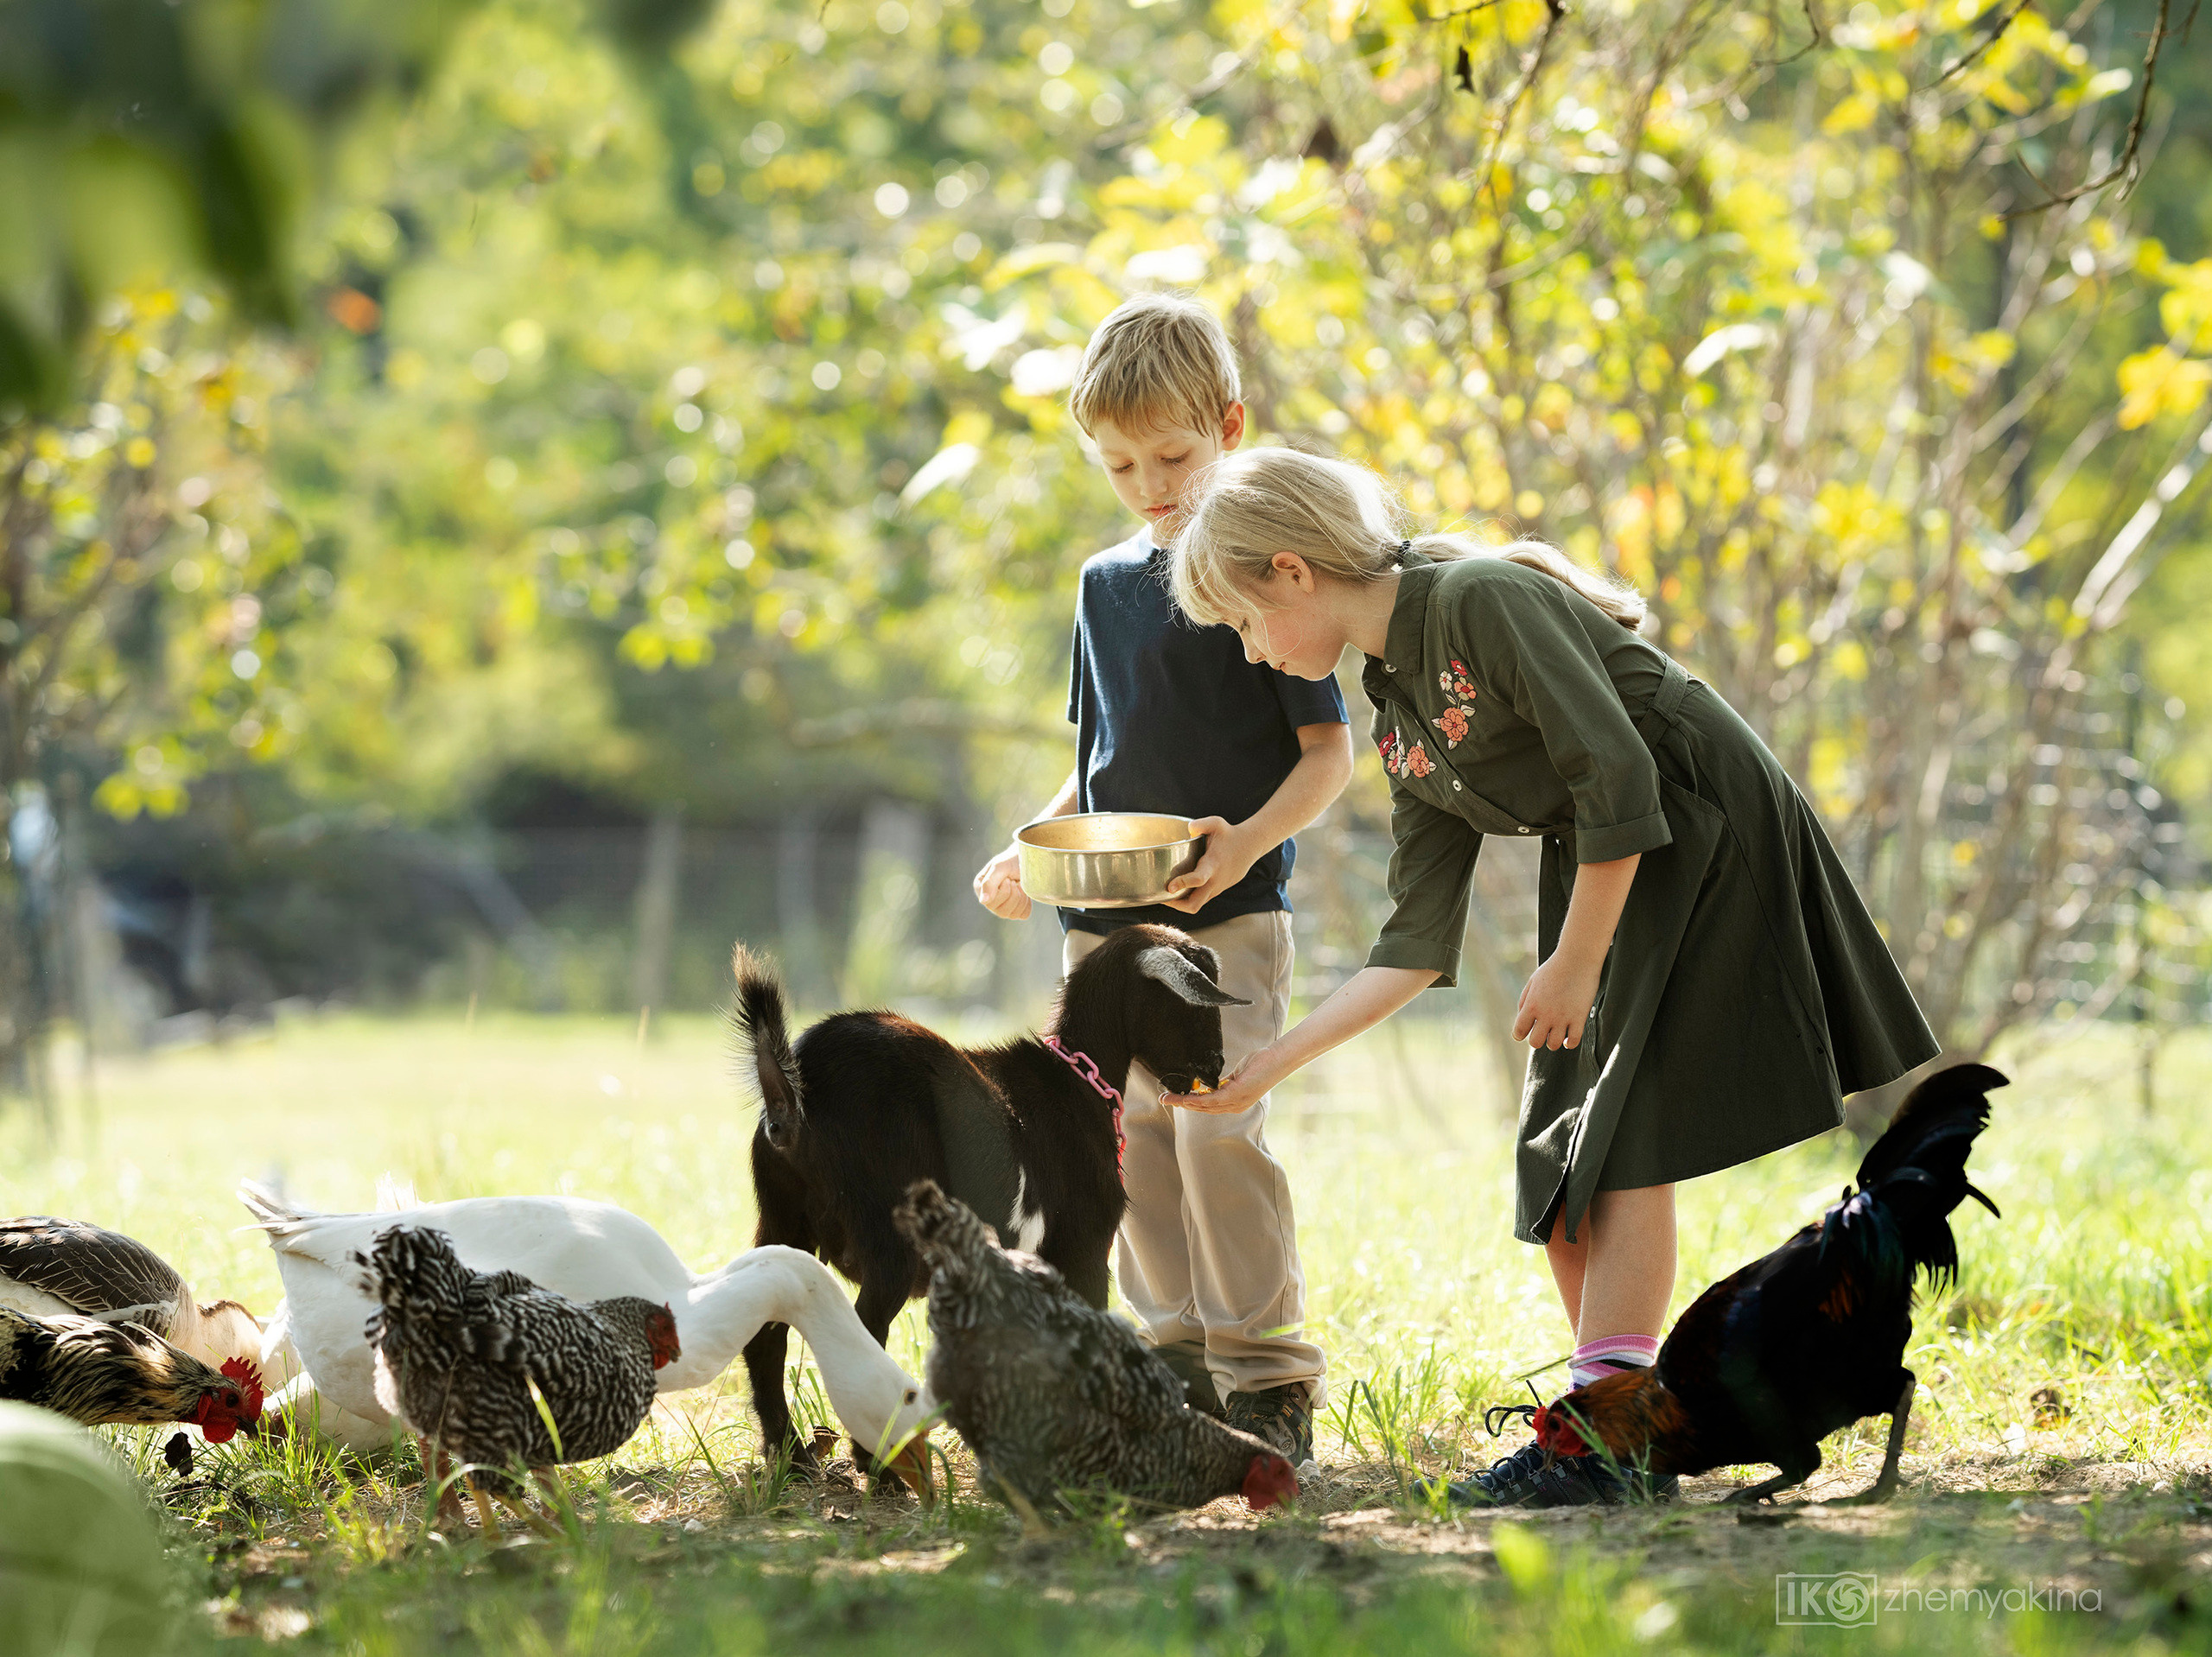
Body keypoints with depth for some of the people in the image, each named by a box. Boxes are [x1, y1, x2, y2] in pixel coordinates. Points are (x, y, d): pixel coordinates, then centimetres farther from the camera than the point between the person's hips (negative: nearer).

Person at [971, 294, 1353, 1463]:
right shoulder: (1106, 585, 15)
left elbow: (1328, 753, -6)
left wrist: (1248, 841, -22)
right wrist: (1030, 853, 6)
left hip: (1228, 916, -6)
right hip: (1105, 917, 6)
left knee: (1218, 1129, -16)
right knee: (1132, 1143, 7)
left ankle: (1266, 1377, -9)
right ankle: (1178, 1361, 16)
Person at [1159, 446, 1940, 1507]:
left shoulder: (1483, 601, -18)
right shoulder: (1401, 726, 8)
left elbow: (1618, 776, -22)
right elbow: (1416, 945, 7)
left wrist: (1575, 962, -16)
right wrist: (1266, 1069, 5)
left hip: (1707, 836, -9)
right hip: (1601, 871, 9)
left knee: (1623, 1142, -14)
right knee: (1555, 1165, 5)